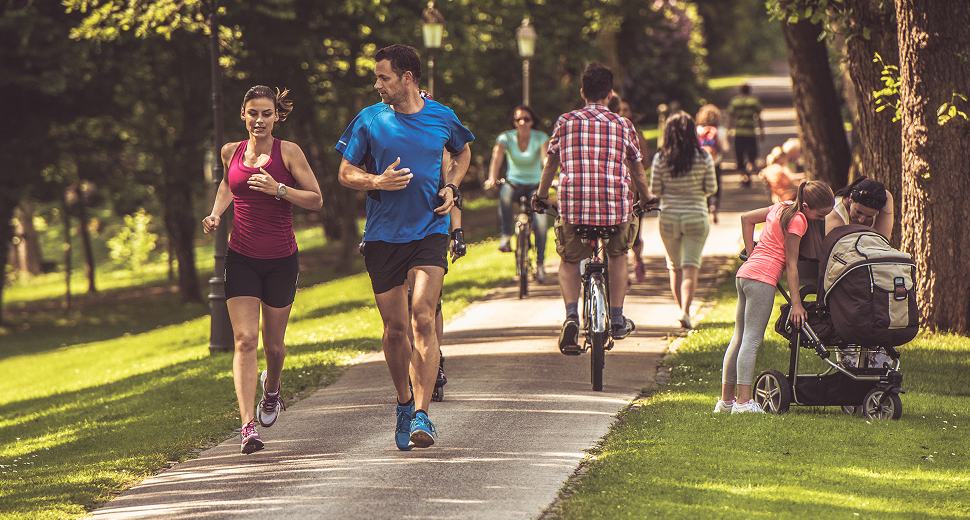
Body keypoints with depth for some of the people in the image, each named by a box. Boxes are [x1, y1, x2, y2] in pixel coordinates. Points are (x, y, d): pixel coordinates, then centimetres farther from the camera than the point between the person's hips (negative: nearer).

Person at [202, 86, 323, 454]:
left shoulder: (288, 152, -6)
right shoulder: (231, 152, 4)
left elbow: (316, 200, -6)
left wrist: (279, 189, -20)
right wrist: (216, 214, 8)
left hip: (281, 260, -1)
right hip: (241, 258, 1)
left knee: (273, 343, 11)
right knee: (245, 340, -12)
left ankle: (272, 386, 46)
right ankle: (248, 426, -18)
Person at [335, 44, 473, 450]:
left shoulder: (442, 119, 3)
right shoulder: (369, 120, 1)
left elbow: (462, 152, 24)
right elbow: (346, 174, 6)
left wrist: (451, 187, 5)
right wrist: (378, 182, -14)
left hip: (429, 231, -1)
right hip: (383, 235, 1)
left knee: (423, 321, -15)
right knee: (394, 328, 6)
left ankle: (422, 415, -17)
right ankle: (404, 403, 28)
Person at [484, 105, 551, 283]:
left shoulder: (541, 138, -7)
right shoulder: (506, 138, -5)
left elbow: (546, 158, -22)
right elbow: (497, 158, -20)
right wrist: (492, 178, -38)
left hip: (535, 184, 0)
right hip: (514, 182, 0)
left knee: (541, 222, -22)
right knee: (505, 195, -38)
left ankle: (540, 264, -10)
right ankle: (506, 237, -25)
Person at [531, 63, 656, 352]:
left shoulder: (565, 122, 8)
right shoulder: (623, 125, 8)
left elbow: (551, 164, 18)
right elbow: (637, 169, 18)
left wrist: (541, 197, 33)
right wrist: (646, 199, 36)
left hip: (573, 205, 0)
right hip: (616, 205, 0)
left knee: (569, 261, 20)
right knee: (618, 255, 28)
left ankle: (571, 315, -6)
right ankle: (617, 320, 25)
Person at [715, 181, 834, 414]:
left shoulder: (782, 207, 15)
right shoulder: (797, 220, -10)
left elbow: (746, 218, 25)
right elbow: (791, 264, -10)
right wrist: (796, 303, -9)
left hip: (745, 273, 9)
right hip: (763, 278, -9)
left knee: (739, 339, 12)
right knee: (752, 341, -11)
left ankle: (726, 399, 16)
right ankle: (743, 401, -16)